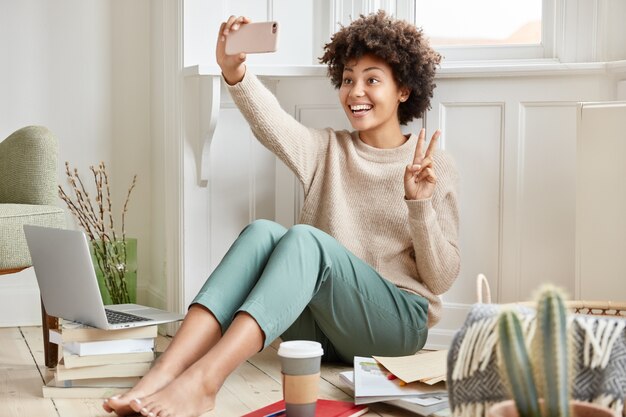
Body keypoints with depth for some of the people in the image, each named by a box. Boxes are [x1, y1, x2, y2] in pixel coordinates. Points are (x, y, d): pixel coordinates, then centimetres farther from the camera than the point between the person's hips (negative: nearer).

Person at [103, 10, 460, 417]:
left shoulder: (436, 166, 3)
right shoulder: (326, 150, 11)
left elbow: (442, 279, -2)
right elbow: (272, 124, -13)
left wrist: (419, 203, -18)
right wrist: (235, 73, -33)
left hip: (397, 323, -3)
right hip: (319, 324, 3)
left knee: (304, 238, -31)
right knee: (262, 233, -27)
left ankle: (201, 382, -47)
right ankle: (160, 377, -40)